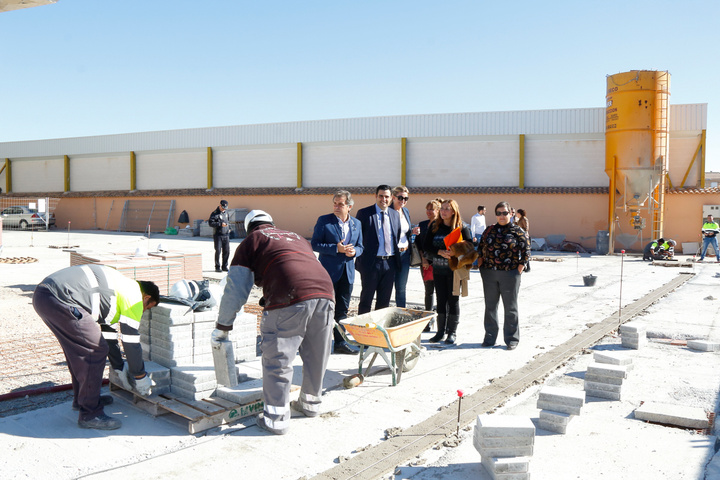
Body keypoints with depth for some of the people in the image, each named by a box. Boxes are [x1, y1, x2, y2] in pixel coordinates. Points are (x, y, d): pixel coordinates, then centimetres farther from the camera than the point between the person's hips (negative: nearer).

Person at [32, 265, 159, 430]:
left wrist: (121, 369, 40)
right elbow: (131, 340, 2)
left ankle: (81, 398, 39)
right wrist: (141, 378, 13)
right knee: (95, 350, -4)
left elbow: (107, 333, 35)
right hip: (60, 299, -11)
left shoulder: (119, 286, 30)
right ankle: (89, 414, 3)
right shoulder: (134, 294, 2)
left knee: (78, 348, 25)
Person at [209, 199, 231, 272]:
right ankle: (217, 267, 4)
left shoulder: (226, 212, 14)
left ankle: (225, 267, 15)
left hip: (226, 235, 6)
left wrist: (229, 227, 17)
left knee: (227, 251, 4)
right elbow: (210, 223, -16)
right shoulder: (215, 213, -7)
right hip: (218, 235, -6)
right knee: (218, 251, -6)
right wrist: (220, 224, -22)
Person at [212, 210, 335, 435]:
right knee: (316, 356, 20)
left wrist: (222, 327, 22)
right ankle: (310, 403, 38)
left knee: (277, 359, 6)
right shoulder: (298, 237, 35)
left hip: (289, 298, -6)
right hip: (325, 291, 6)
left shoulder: (251, 241, 19)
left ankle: (276, 418, 13)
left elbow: (235, 290, 14)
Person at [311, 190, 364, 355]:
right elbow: (315, 244, -9)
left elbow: (360, 247, 15)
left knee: (343, 310, 10)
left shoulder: (356, 223, 10)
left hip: (347, 272, 4)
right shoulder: (324, 221, -4)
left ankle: (340, 343, 18)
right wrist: (336, 249, -19)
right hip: (328, 271, -4)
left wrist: (354, 251, -9)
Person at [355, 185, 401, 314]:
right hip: (371, 262, -4)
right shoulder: (364, 213, -3)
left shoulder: (395, 214, 11)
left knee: (385, 300, 12)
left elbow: (397, 237, 17)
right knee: (366, 299, 4)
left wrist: (396, 260, 8)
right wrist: (359, 260, -9)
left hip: (390, 263, 5)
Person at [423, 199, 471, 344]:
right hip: (438, 268, 3)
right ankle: (441, 331, 18)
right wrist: (440, 252, -17)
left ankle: (452, 332, 12)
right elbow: (426, 247, 0)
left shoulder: (462, 227, -4)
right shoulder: (434, 226, 4)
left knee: (453, 300, 2)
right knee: (441, 299, 8)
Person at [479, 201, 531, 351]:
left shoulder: (518, 231, -2)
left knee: (510, 307, 5)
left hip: (509, 274, -4)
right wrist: (482, 267, 6)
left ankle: (512, 339, 15)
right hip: (489, 274, 4)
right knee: (490, 306, 10)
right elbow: (481, 249, 16)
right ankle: (490, 337, 21)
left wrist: (518, 271, -9)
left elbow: (525, 253, -3)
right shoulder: (489, 230, 10)